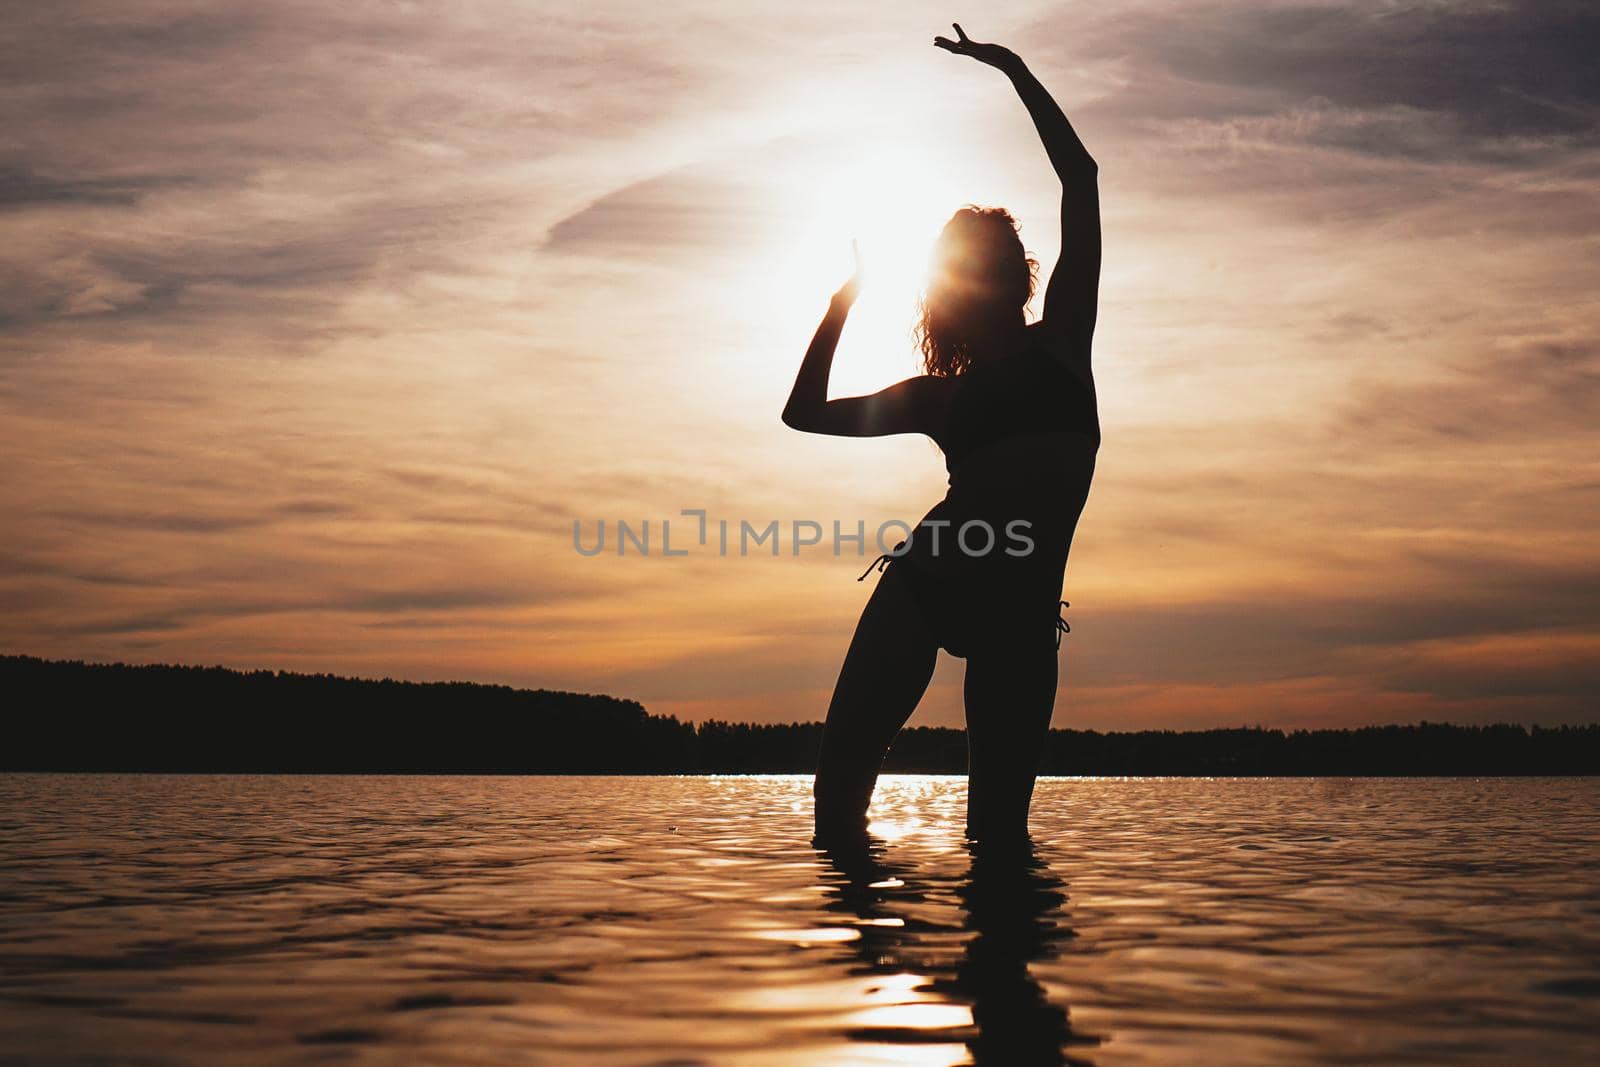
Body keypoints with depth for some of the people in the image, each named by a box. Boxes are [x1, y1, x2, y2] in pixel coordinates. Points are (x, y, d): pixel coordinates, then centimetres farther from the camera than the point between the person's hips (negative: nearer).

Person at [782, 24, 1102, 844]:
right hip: (924, 584, 2)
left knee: (1001, 822, -2)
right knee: (842, 770, -8)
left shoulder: (1059, 343, 13)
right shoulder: (941, 396, 17)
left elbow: (1080, 177, 11)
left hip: (1021, 609, -1)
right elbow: (807, 412, 24)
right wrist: (843, 303, 24)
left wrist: (1017, 72, 16)